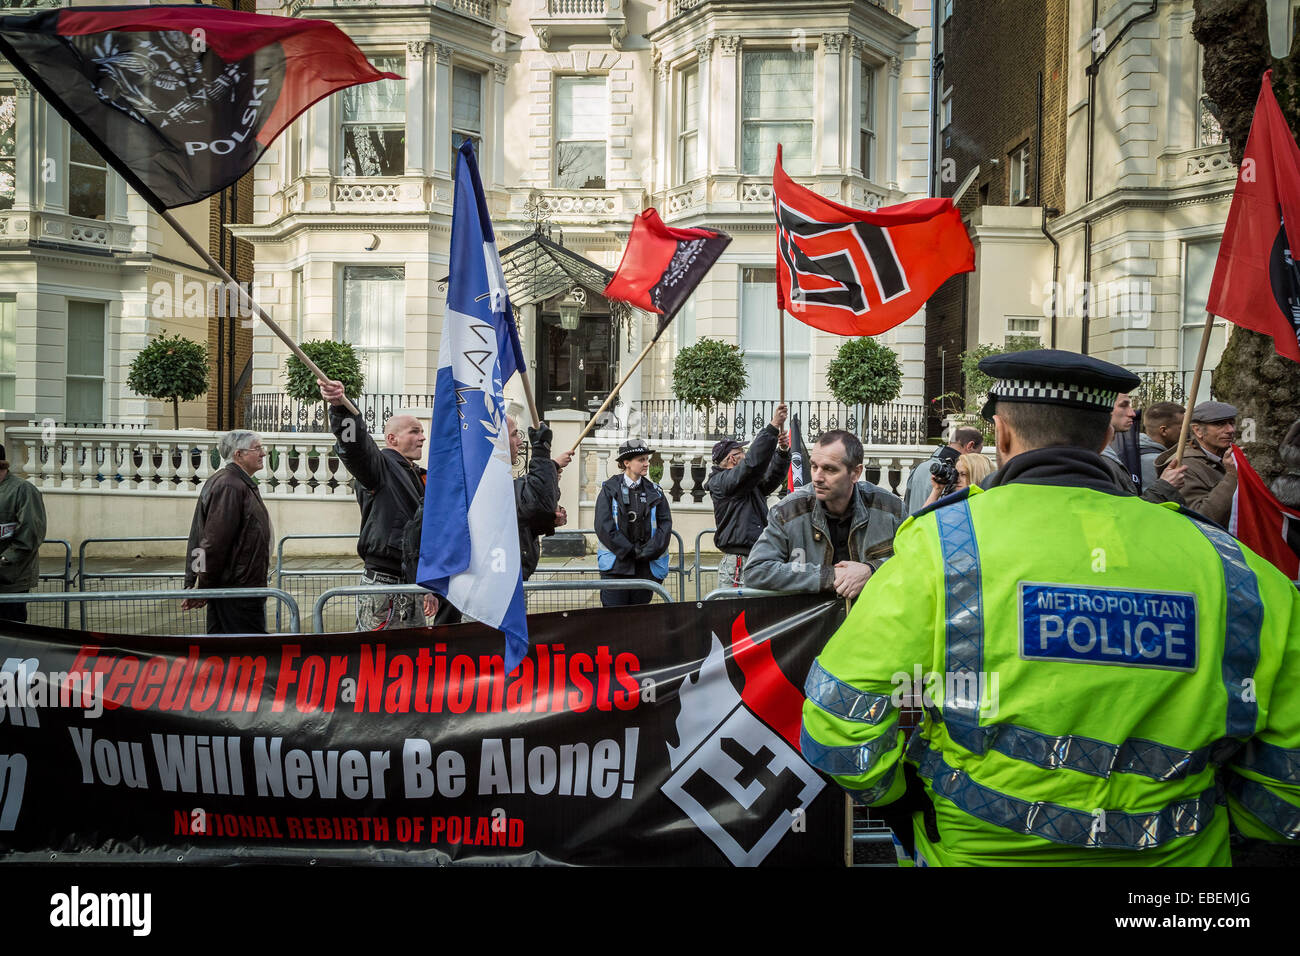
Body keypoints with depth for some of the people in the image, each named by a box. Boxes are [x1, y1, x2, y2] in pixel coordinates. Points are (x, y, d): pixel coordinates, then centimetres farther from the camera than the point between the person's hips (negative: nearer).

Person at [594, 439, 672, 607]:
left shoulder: (654, 492, 11)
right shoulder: (609, 489, 2)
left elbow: (665, 524, 4)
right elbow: (604, 526, -7)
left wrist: (649, 551, -11)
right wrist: (630, 550, -12)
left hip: (647, 567, 3)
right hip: (616, 566, -3)